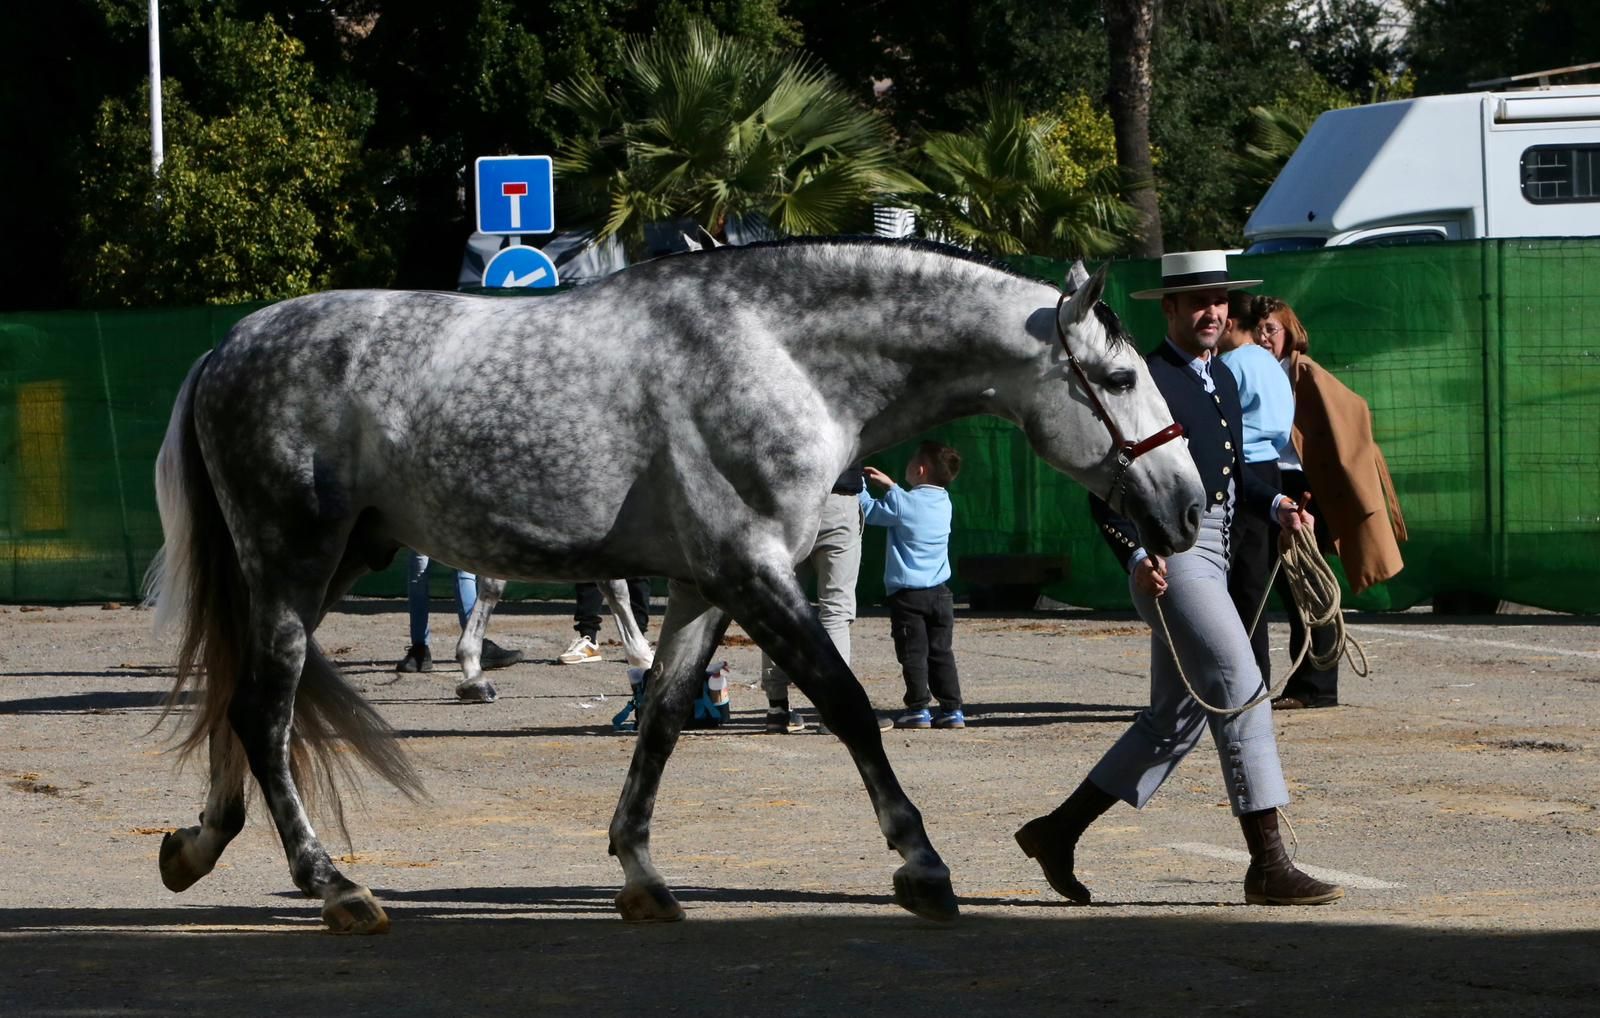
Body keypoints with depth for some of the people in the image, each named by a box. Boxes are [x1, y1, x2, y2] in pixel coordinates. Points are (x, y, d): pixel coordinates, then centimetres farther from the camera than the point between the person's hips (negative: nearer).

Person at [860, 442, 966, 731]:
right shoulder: (944, 502, 8)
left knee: (913, 653, -1)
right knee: (941, 652, 9)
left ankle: (919, 709, -4)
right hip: (939, 591, 5)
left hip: (907, 592, -5)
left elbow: (870, 512, 2)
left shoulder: (901, 502, -12)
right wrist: (890, 485, 27)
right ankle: (952, 709, 6)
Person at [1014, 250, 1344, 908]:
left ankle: (1058, 831, 21)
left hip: (1212, 554, 10)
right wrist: (1137, 555, -24)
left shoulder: (1222, 383, 20)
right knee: (1241, 688, -14)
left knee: (1176, 719, 12)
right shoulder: (1145, 380, -8)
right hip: (1167, 553, -10)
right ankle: (1268, 865, -13)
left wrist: (1277, 506, 9)